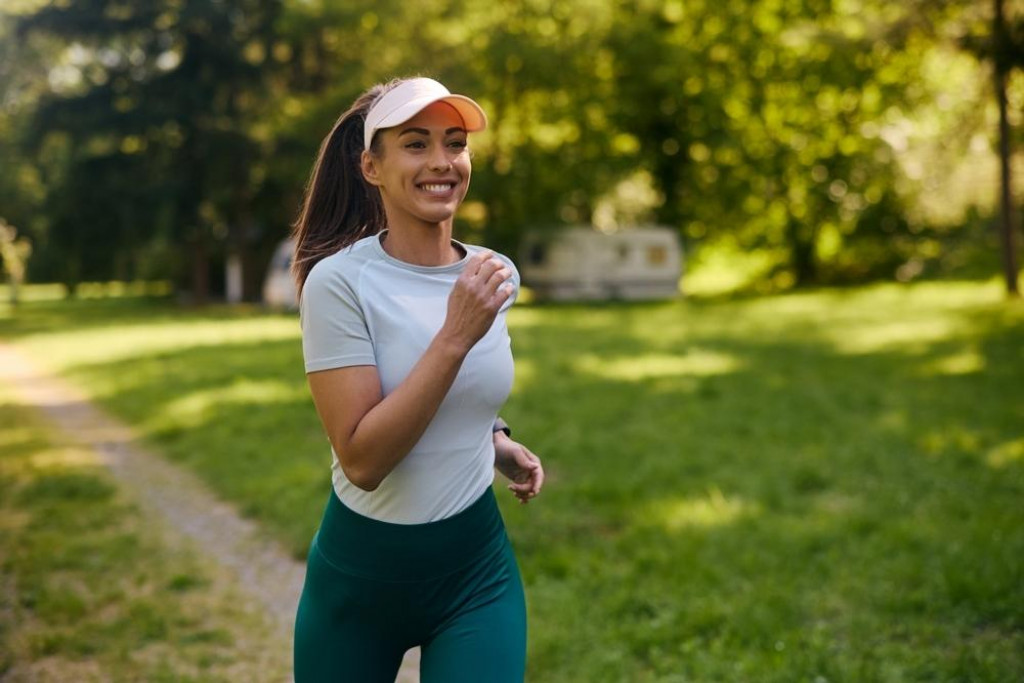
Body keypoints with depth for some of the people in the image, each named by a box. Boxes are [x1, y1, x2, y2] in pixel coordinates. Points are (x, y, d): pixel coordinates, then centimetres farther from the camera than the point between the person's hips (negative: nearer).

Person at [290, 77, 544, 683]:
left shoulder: (494, 275, -1)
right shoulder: (339, 282, -18)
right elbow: (361, 459, -25)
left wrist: (495, 440, 0)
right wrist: (455, 337, -30)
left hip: (477, 567, 3)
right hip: (360, 571, -3)